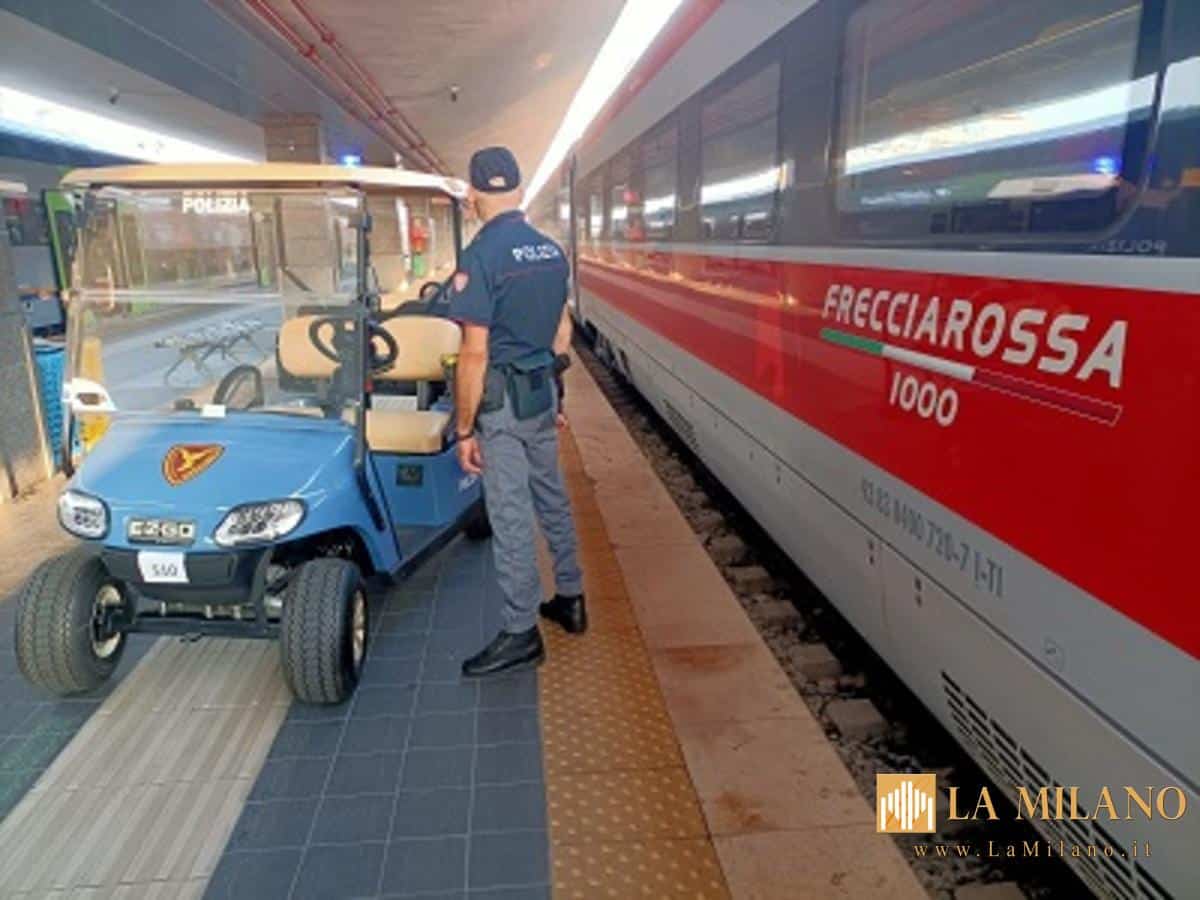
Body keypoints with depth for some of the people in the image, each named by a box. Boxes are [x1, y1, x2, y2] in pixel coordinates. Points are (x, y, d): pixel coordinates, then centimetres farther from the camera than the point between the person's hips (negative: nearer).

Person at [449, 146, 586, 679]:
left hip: (503, 401, -7)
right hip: (543, 393, 8)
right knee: (552, 500, 19)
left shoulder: (481, 255, -15)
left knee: (510, 518, 1)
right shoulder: (552, 250, 7)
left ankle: (522, 634, 12)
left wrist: (464, 429, -13)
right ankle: (570, 599, 32)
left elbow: (475, 352, -18)